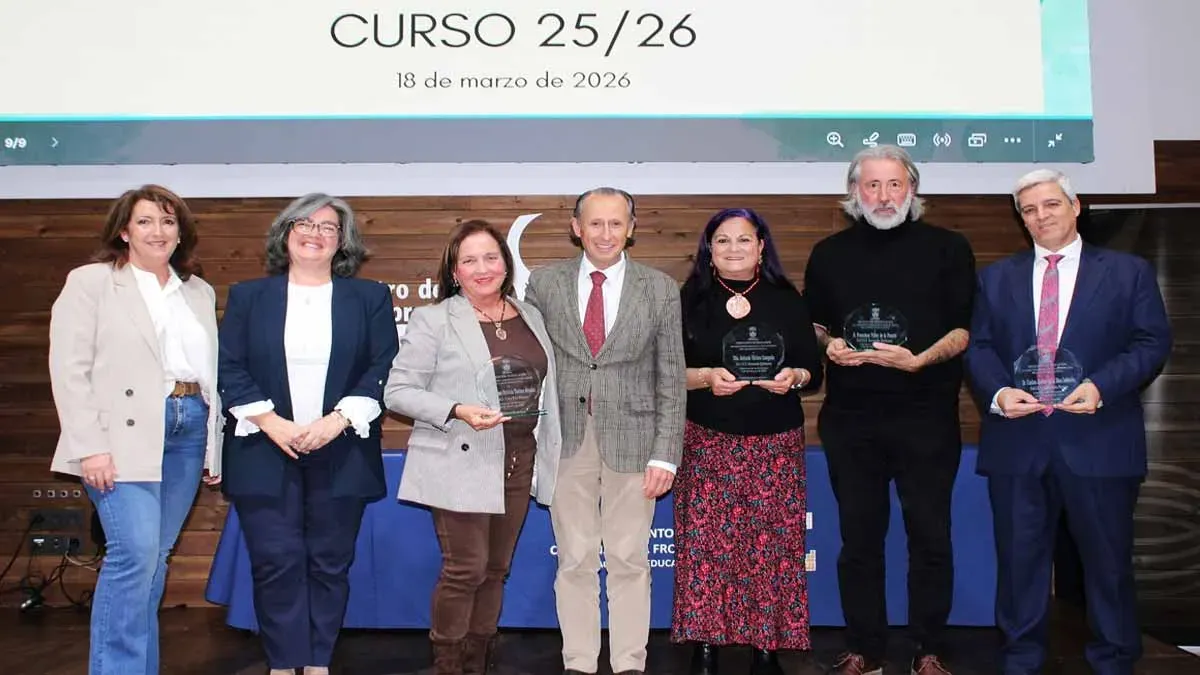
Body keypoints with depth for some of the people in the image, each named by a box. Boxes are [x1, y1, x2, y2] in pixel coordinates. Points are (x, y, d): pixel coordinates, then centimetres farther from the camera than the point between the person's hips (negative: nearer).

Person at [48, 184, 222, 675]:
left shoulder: (200, 293, 16)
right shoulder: (90, 281, 2)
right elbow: (70, 369, -5)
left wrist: (215, 448, 11)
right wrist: (90, 446, -14)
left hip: (188, 431, 5)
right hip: (124, 433, -5)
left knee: (156, 556, 10)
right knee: (134, 552, -14)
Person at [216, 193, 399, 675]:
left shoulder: (369, 297, 8)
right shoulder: (248, 296, 10)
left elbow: (383, 369, 0)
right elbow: (229, 368, 2)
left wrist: (337, 420, -12)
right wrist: (271, 422, -11)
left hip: (341, 455, 0)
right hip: (264, 452, 0)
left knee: (330, 563, 5)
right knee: (276, 562, -2)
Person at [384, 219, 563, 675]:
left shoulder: (531, 317, 10)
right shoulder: (433, 320, -6)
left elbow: (546, 392, 15)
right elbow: (398, 392, -8)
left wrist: (552, 454, 12)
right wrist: (458, 411, -21)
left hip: (518, 463, 5)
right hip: (462, 465, -5)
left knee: (495, 570, 13)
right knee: (465, 570, -3)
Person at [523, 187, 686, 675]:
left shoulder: (660, 290, 2)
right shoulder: (544, 283, 4)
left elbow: (672, 379, 1)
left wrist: (665, 453, -4)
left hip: (631, 440, 0)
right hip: (566, 438, 1)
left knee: (629, 560, 7)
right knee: (575, 560, 8)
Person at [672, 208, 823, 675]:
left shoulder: (787, 300, 6)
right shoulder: (690, 300, 2)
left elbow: (814, 370, 6)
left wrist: (794, 377, -15)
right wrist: (705, 377, -18)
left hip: (776, 444, 1)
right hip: (708, 443, -1)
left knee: (773, 546, 1)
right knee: (707, 544, -2)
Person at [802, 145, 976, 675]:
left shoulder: (947, 248, 4)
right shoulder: (829, 253, 11)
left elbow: (967, 328, -1)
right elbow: (813, 322, 19)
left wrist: (920, 359, -18)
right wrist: (828, 344, -4)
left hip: (927, 416, -2)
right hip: (849, 417, 2)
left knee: (930, 534, 4)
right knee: (858, 536, 8)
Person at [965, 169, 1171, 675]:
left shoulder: (1129, 271, 6)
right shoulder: (996, 277, 13)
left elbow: (1152, 342, -1)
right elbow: (979, 347, 8)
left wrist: (1101, 385, -16)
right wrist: (997, 392, -11)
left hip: (1099, 441, -1)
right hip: (1017, 442, 2)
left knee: (1108, 558, 8)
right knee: (1019, 557, 8)